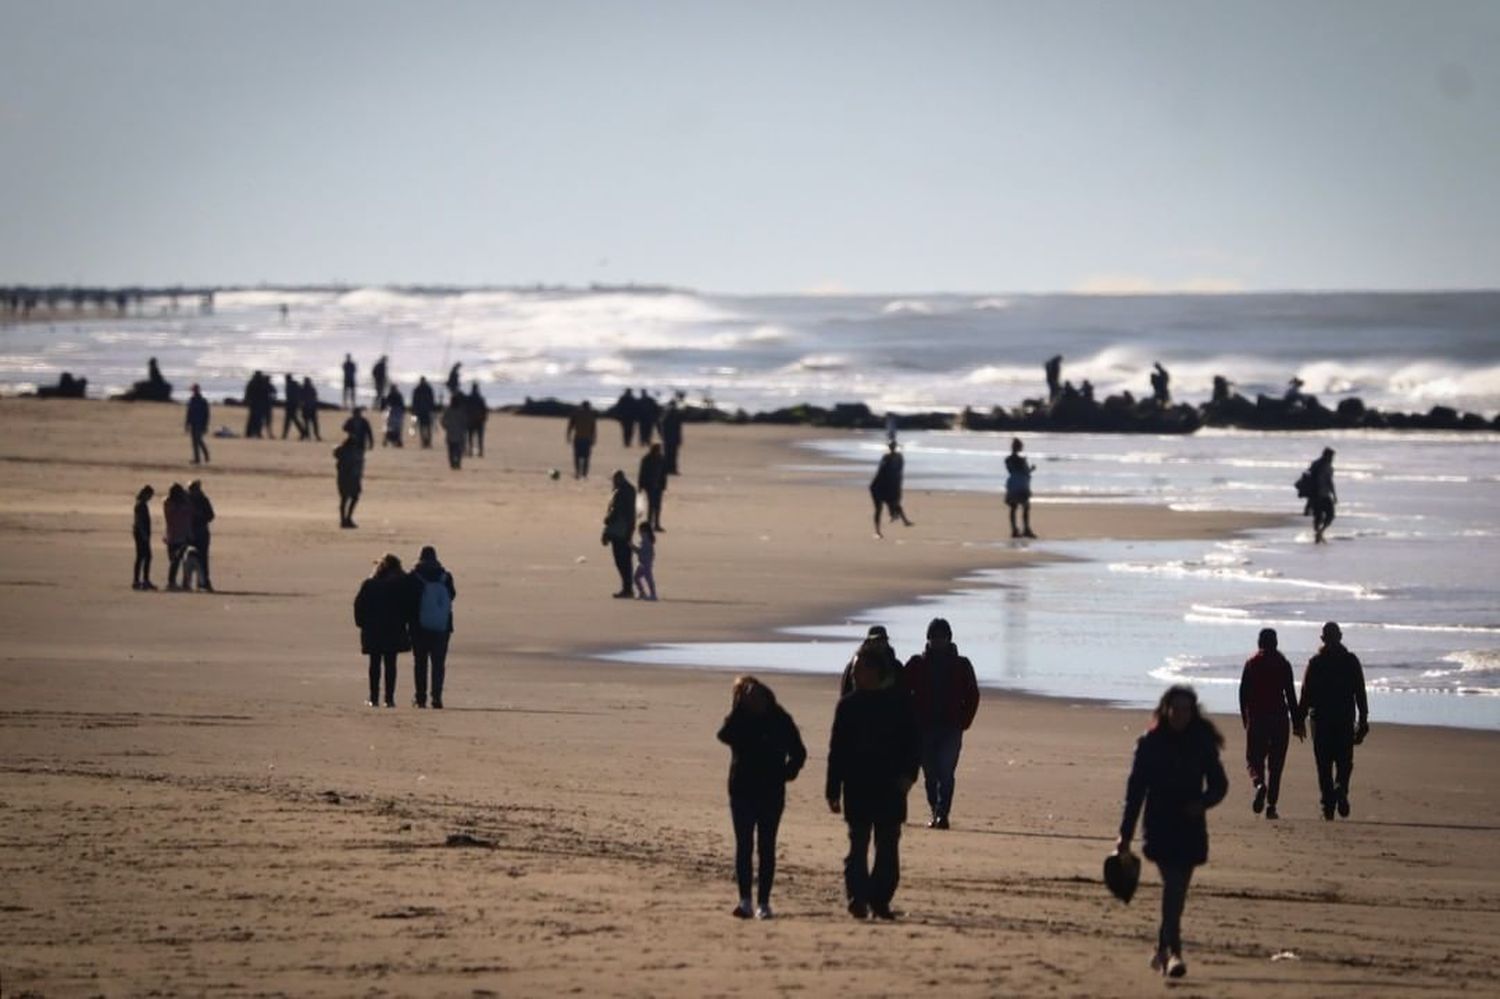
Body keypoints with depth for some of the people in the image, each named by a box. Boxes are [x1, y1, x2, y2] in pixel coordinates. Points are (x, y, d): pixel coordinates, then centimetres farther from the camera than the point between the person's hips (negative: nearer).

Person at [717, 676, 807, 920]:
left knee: (766, 847, 1)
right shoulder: (738, 719, 0)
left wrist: (787, 773, -5)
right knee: (744, 846, -4)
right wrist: (739, 709, -25)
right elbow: (725, 735, -24)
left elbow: (798, 752, 8)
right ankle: (745, 901, -5)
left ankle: (763, 902, 4)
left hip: (771, 795, -1)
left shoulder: (779, 719, 0)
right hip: (742, 792, 1)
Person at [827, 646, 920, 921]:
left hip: (890, 787, 0)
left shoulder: (898, 703, 3)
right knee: (858, 846, -4)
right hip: (857, 789, 0)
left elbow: (911, 741, 4)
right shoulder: (848, 705, 7)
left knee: (888, 848, 1)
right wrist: (833, 791, 4)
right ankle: (858, 900, -7)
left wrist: (908, 774, -11)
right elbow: (837, 750, 8)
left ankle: (880, 900, 8)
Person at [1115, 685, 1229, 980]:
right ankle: (1173, 952, -22)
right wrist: (1126, 834, -2)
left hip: (1190, 829, 3)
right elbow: (1135, 789, 0)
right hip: (1161, 829, -3)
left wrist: (1202, 803, -13)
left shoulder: (1202, 745, 3)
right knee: (1173, 886, -17)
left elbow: (1219, 784, 10)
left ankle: (1163, 950, 23)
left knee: (1176, 890, 8)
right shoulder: (1150, 744, -2)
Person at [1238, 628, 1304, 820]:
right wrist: (1297, 722, 2)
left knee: (1254, 758, 7)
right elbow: (1290, 695, -2)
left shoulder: (1251, 664, 1)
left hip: (1256, 717, 0)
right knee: (1275, 763, 6)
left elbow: (1243, 693, 2)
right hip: (1279, 716, 0)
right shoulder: (1283, 664, -1)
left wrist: (1245, 718, 13)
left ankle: (1259, 783, -26)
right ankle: (1271, 806, 2)